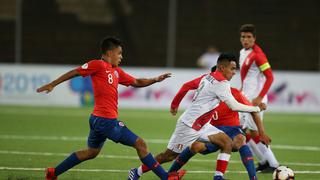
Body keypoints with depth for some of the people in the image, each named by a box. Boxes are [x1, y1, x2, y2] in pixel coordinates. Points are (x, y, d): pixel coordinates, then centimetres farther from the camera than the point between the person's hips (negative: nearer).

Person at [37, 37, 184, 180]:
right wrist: (52, 84, -6)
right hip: (106, 120, -10)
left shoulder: (116, 71, 16)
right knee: (140, 144, -5)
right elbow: (74, 72, -6)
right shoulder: (98, 65, -9)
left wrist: (155, 80, 8)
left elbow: (136, 82, 22)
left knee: (91, 152, 23)